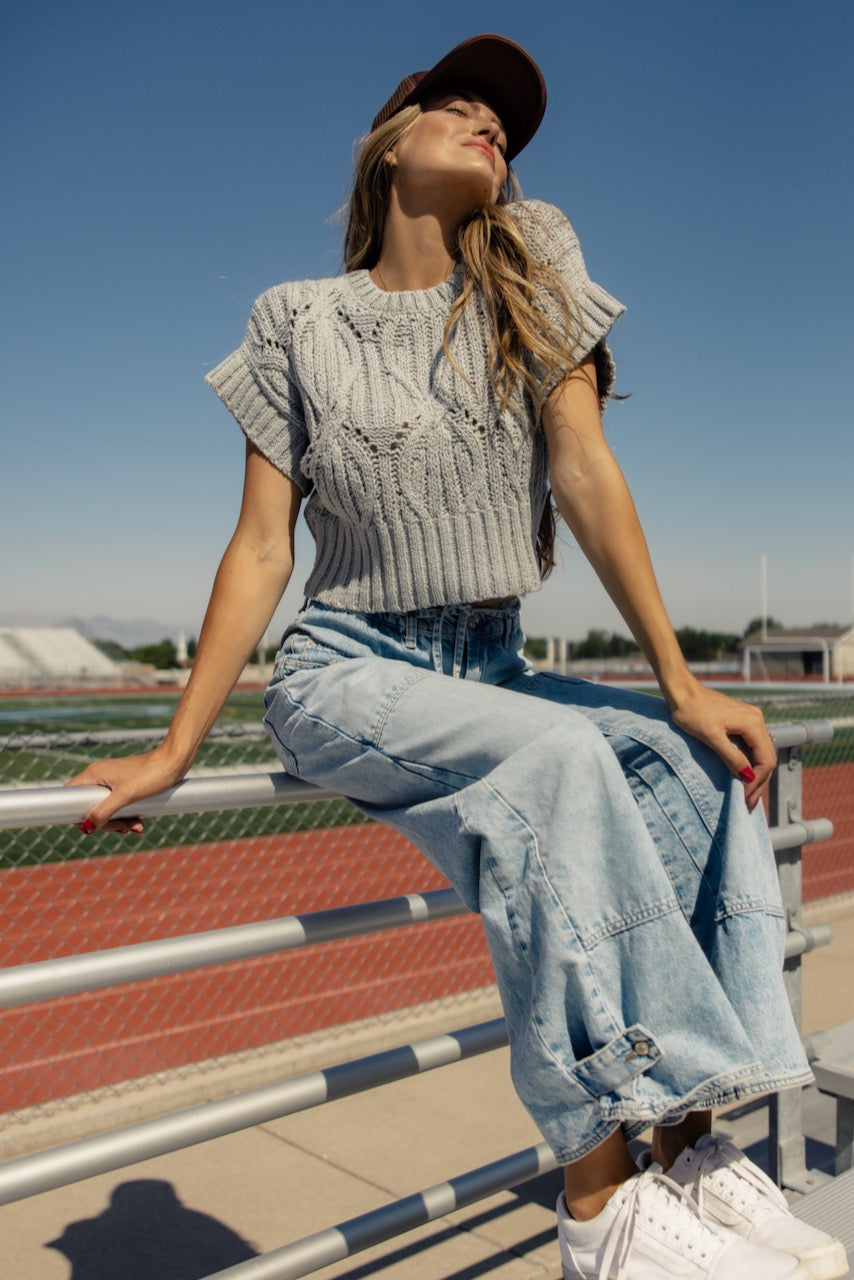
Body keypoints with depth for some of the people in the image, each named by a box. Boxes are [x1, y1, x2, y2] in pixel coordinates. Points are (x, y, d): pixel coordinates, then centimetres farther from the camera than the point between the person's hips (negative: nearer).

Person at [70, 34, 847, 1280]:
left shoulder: (532, 270, 5)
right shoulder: (301, 324, -1)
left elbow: (585, 474, -5)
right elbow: (261, 547, -5)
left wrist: (681, 677, -12)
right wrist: (173, 752, -10)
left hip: (491, 670, 4)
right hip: (347, 673, -3)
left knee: (703, 762, -21)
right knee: (555, 757, -32)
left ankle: (690, 1149, -16)